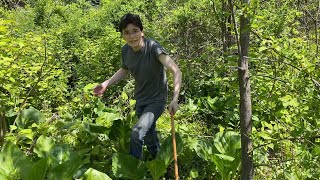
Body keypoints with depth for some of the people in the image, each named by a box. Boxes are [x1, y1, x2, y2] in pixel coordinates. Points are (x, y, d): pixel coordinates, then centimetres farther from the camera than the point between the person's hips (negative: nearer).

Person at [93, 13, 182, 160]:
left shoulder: (153, 48, -26)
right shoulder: (125, 50, -9)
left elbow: (176, 71, -33)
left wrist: (175, 99, -45)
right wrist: (106, 84, -1)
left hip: (156, 100, -6)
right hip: (140, 101, 6)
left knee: (137, 133, -24)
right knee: (149, 136, 22)